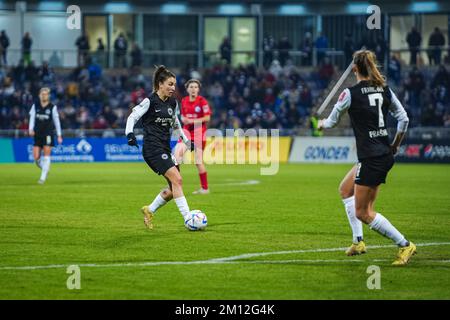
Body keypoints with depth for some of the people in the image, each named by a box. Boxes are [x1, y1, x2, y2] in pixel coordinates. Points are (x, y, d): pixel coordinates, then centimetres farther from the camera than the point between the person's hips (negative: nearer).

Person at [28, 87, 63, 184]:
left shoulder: (52, 107, 0)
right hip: (38, 134, 3)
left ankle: (43, 177, -7)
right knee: (36, 157, -2)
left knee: (46, 156, -10)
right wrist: (31, 129, -13)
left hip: (48, 134, -3)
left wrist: (59, 135, 3)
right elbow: (32, 118, 4)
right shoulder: (35, 106, 6)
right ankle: (45, 169, 25)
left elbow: (56, 121, 4)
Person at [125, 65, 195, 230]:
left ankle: (149, 210, 23)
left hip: (165, 148, 8)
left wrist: (186, 140, 26)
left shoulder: (173, 103, 12)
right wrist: (130, 133, -25)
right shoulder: (150, 101, -9)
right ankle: (188, 219, -21)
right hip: (152, 148, -8)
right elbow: (132, 117, -8)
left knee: (174, 188, 4)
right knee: (177, 180, -20)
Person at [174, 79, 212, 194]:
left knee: (198, 161, -3)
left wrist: (192, 121, -18)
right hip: (187, 131, 5)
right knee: (176, 155, -11)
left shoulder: (202, 101, -7)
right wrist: (183, 119, -6)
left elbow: (207, 118, -11)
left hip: (199, 133, -5)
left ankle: (205, 188, 9)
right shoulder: (184, 101, 8)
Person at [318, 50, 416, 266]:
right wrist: (395, 146, 19)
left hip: (370, 157, -8)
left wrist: (322, 124, 26)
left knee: (363, 212, 0)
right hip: (386, 155, 8)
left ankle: (405, 245, -4)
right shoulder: (385, 90, 6)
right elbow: (404, 119, 7)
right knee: (346, 189, 25)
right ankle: (358, 241, 22)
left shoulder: (350, 93, -11)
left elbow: (332, 121, 3)